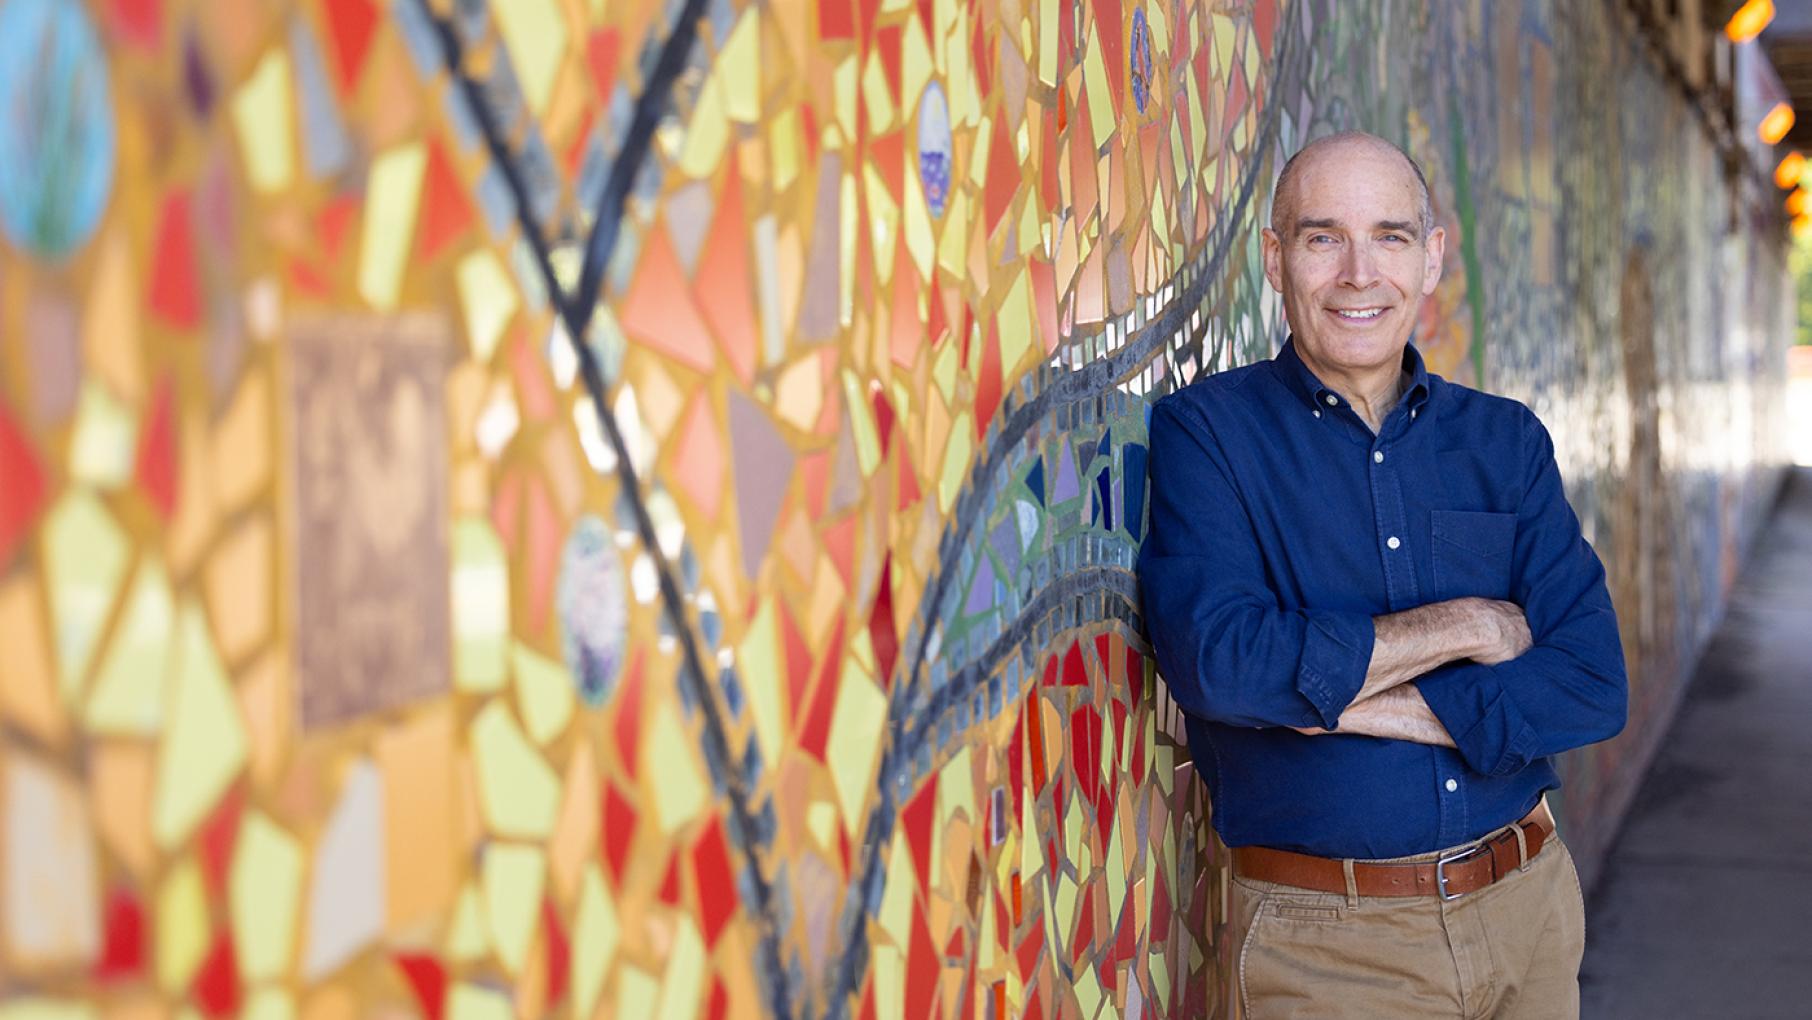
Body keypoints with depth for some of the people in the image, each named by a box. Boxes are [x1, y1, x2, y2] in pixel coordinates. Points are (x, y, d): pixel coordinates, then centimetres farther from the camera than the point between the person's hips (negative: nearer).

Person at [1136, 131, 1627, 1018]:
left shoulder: (1508, 441, 5)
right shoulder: (1203, 432, -6)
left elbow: (1592, 686, -5)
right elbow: (1222, 662, -22)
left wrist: (1346, 703, -15)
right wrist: (1470, 625, -13)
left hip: (1529, 910, 4)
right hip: (1327, 945, -4)